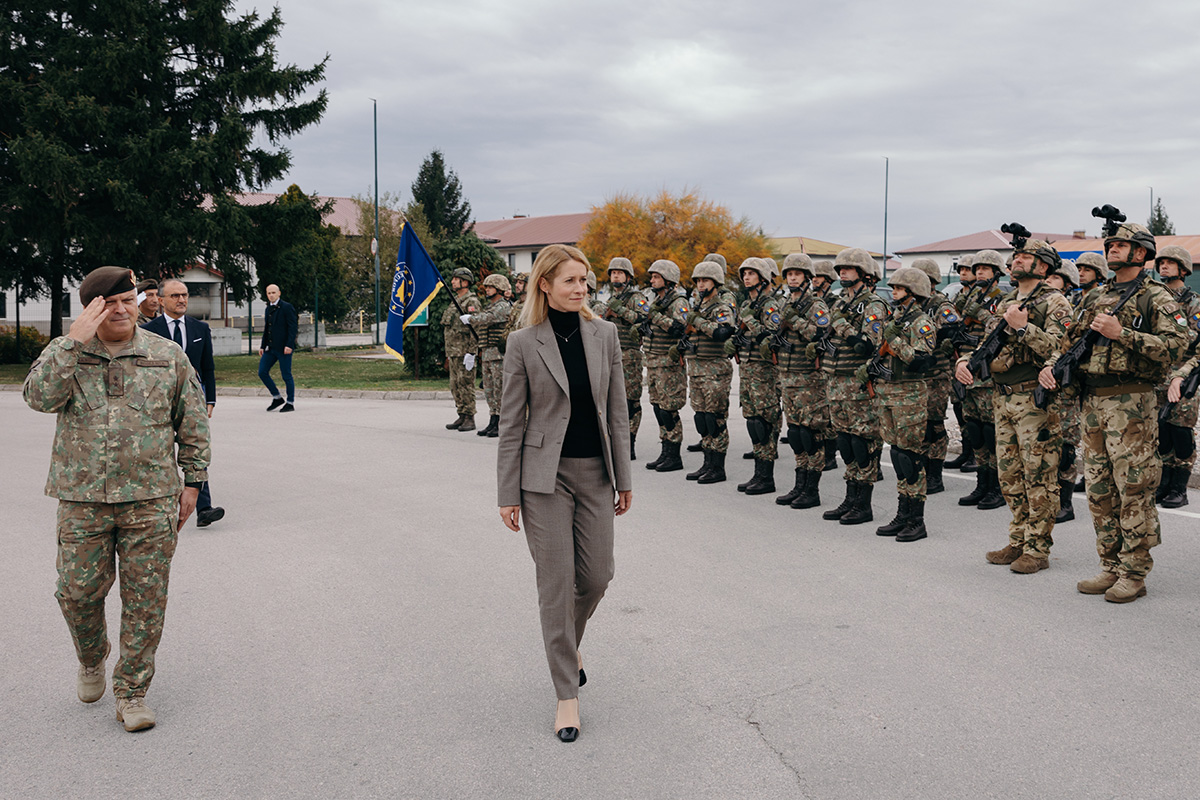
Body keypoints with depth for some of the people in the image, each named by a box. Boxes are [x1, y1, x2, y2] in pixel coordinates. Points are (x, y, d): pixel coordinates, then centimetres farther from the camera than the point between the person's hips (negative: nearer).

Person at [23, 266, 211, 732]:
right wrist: (75, 342, -19)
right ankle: (92, 660, 37)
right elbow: (40, 397, -16)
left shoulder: (167, 357, 5)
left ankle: (132, 692, 15)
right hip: (83, 500, 1)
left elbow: (194, 426, 9)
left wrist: (192, 482, 7)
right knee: (78, 592, 7)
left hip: (151, 501, 0)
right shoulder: (64, 353, 5)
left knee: (145, 601, 2)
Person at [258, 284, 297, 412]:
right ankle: (277, 398, 15)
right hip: (270, 348, 8)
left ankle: (290, 403, 7)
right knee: (262, 372, 3)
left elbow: (292, 327, -12)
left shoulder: (287, 307, -7)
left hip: (283, 348, -8)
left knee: (286, 375, -3)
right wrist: (263, 346, 17)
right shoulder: (268, 309, 16)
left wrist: (289, 345, -20)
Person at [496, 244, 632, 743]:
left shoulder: (604, 334, 4)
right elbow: (511, 423, -3)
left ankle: (568, 643, 40)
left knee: (596, 577, 8)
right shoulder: (523, 344, -6)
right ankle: (567, 693, 11)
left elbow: (617, 412, 8)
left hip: (595, 472, 4)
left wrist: (624, 478, 7)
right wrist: (507, 494, -4)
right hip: (545, 476, -3)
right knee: (556, 584, -1)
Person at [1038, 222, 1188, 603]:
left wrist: (1121, 334, -19)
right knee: (1099, 490, 9)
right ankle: (1111, 567, 19)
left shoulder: (1156, 298, -2)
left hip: (1132, 403, -7)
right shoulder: (1097, 298, 18)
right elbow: (1069, 341, 21)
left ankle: (1134, 574, 3)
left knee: (1134, 490, -5)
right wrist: (1050, 366, 2)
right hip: (1093, 401, 7)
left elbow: (1176, 344, -15)